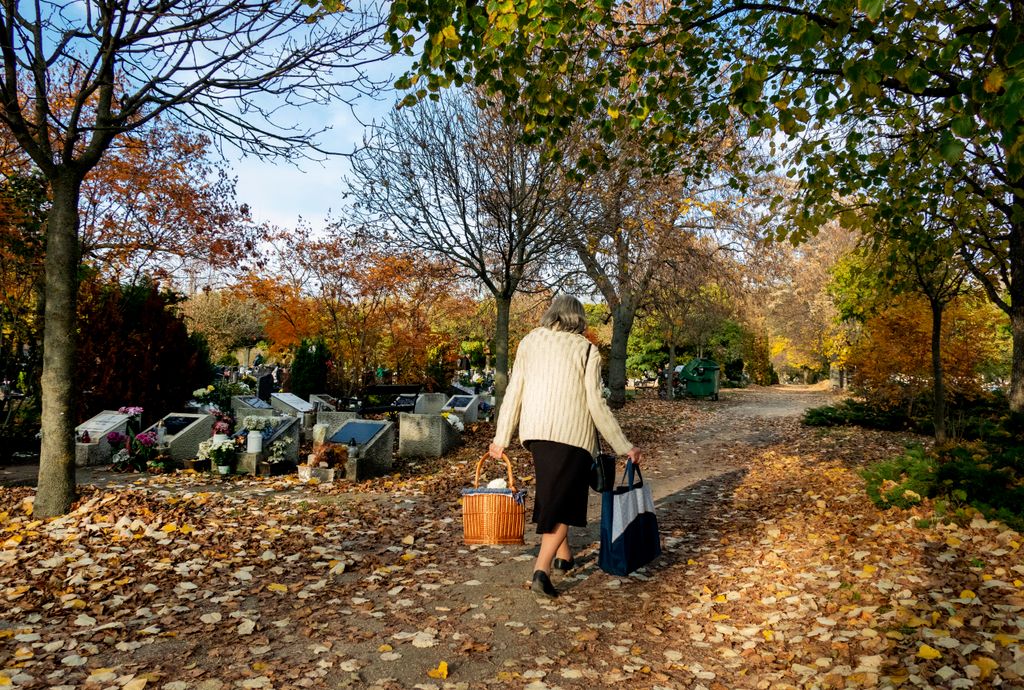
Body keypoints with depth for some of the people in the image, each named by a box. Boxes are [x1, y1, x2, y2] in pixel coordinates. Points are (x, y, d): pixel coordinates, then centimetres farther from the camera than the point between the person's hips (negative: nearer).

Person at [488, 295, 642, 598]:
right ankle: (541, 570, -9)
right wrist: (625, 447, 1)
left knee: (551, 492, 22)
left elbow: (514, 392, 5)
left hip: (536, 429, 4)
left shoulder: (531, 340, 7)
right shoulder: (586, 349, -1)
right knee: (562, 500, 3)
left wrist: (501, 438, 12)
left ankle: (563, 555, 34)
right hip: (572, 433, -4)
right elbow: (596, 403, -5)